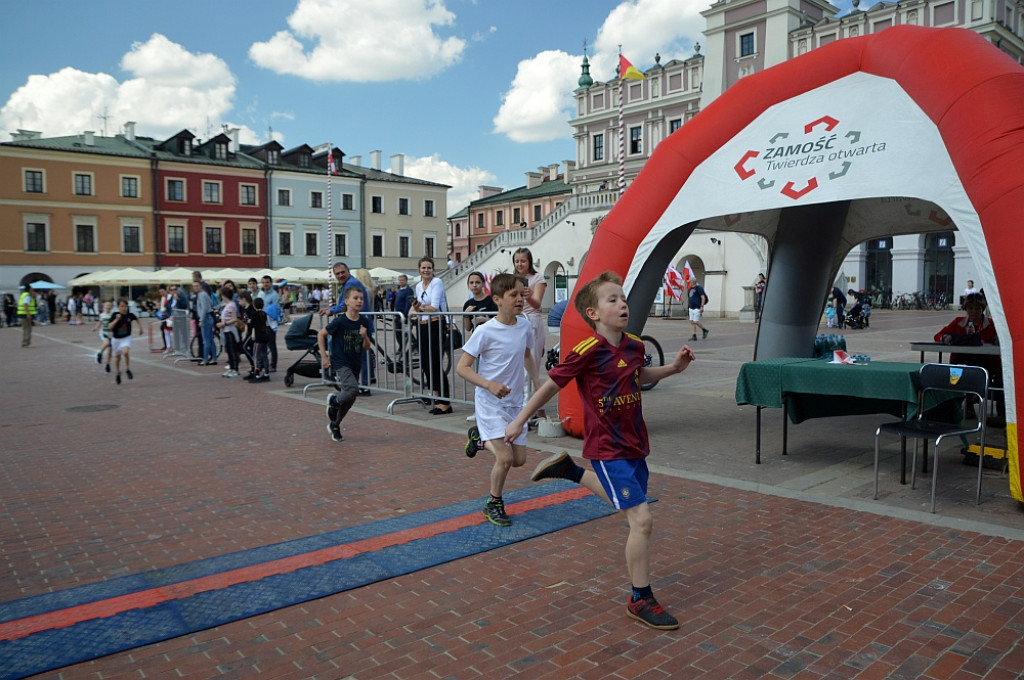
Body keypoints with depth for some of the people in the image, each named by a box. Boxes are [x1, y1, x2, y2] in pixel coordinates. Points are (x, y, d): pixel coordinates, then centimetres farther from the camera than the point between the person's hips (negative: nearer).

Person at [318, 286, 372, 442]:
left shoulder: (364, 322, -1)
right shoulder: (340, 321, -14)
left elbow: (366, 347, 3)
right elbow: (321, 334, -3)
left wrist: (365, 336, -17)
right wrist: (324, 357, -5)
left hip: (355, 364, 6)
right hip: (340, 363, -6)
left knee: (350, 397, 12)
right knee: (353, 389, -27)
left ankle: (334, 425, 35)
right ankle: (334, 401, 4)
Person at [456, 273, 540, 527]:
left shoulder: (524, 325, 0)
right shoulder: (485, 331, -18)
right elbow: (462, 367, -17)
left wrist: (536, 381, 7)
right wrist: (490, 385, -29)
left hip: (515, 402, 6)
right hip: (490, 403, -6)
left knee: (519, 459, 9)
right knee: (505, 458, -14)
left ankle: (480, 438, 35)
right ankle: (494, 504, 12)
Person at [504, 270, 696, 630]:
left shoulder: (634, 346, 1)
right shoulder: (587, 351, -19)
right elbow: (551, 384, -9)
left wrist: (673, 367, 10)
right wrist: (520, 420, -3)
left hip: (635, 444, 8)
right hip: (608, 449, -8)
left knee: (624, 502, 27)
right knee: (642, 519, -10)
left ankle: (569, 470, 45)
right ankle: (640, 600, 6)